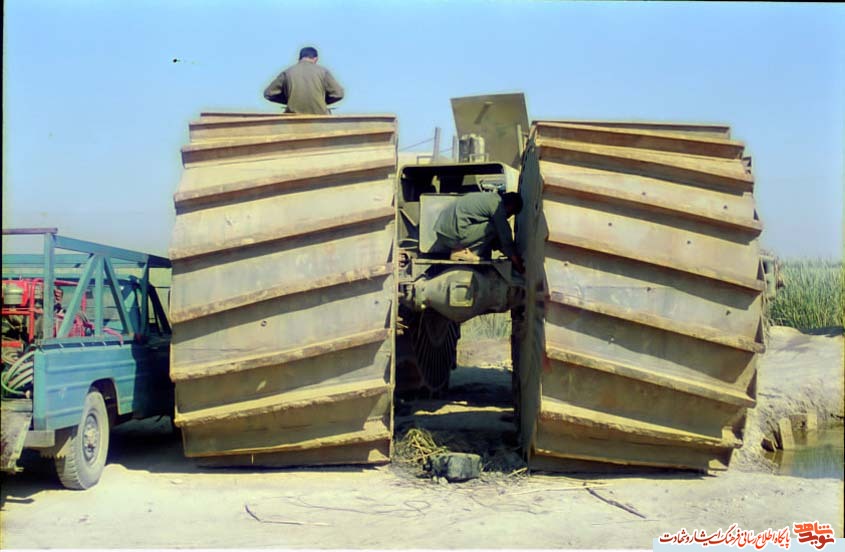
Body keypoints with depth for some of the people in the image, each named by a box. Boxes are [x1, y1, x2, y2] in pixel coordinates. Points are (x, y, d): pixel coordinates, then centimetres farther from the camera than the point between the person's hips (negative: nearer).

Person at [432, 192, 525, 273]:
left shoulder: (491, 197, 21)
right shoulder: (497, 205, -8)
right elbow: (505, 237, -7)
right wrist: (517, 262, 2)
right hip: (452, 232, -9)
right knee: (493, 229, -6)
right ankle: (464, 253, -3)